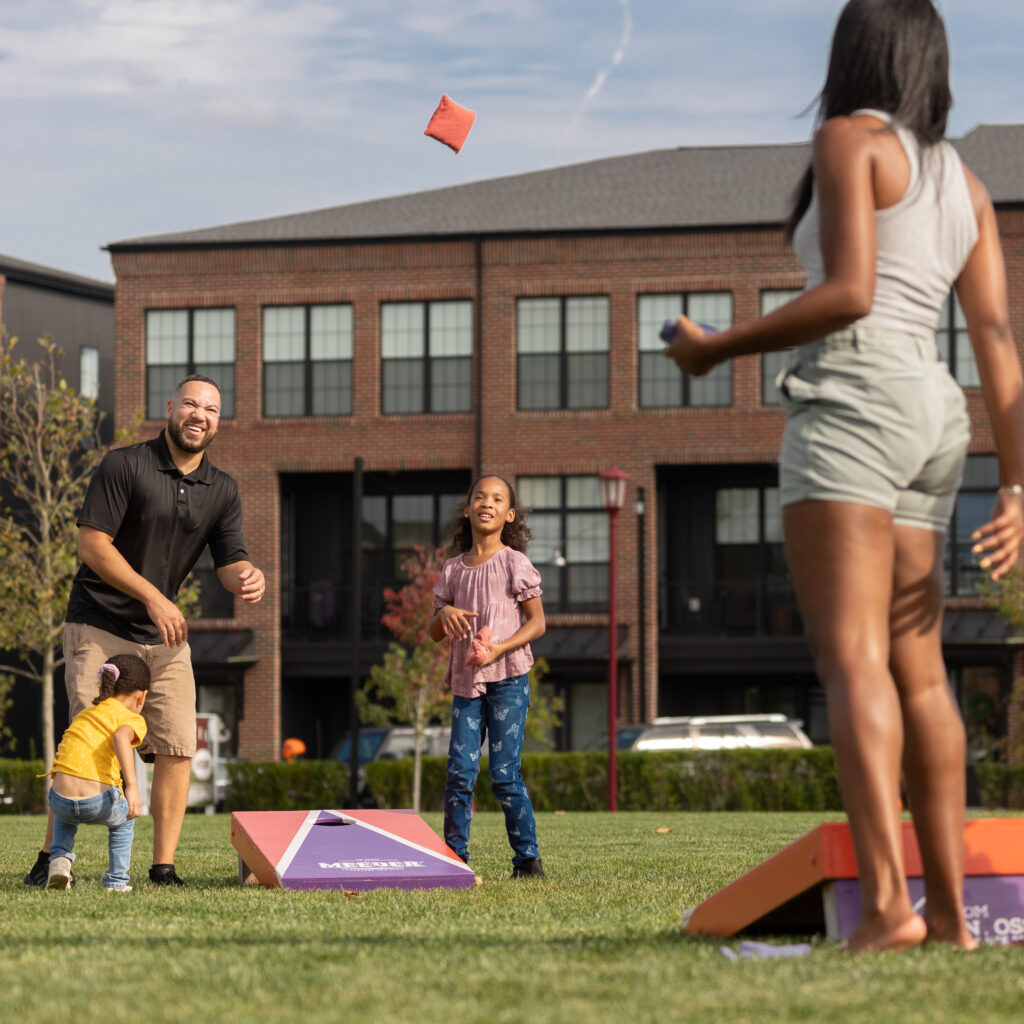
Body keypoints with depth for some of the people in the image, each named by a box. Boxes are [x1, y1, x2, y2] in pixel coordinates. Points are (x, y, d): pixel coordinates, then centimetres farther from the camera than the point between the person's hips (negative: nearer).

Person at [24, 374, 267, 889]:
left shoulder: (222, 491, 8)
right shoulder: (124, 465, -8)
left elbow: (230, 561, 5)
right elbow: (93, 544, -13)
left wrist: (247, 577, -21)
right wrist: (153, 597, -18)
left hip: (166, 636, 5)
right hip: (100, 628, -5)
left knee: (178, 748, -4)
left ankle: (163, 867, 3)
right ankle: (49, 860, -4)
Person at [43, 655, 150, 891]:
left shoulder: (86, 713, 26)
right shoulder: (133, 719, 7)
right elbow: (121, 736, -16)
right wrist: (132, 786, -25)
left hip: (61, 798, 4)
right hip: (99, 802, -4)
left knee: (65, 816, 41)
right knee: (123, 821, 33)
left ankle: (59, 858, 17)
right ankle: (116, 880, 27)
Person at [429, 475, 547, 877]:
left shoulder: (515, 563, -1)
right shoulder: (453, 569, 12)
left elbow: (537, 623, -3)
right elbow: (434, 633, 15)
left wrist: (497, 649, -17)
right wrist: (445, 613, -9)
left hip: (508, 678, -4)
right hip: (465, 679, 4)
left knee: (504, 773, -6)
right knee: (460, 769, -3)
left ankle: (528, 858, 2)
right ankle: (455, 856, 4)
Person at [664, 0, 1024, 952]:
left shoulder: (848, 138, 1)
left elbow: (848, 293, -12)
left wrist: (718, 347, -1)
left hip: (851, 395, -8)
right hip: (933, 418, 8)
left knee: (851, 658, -17)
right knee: (918, 673, 9)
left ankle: (885, 900, -31)